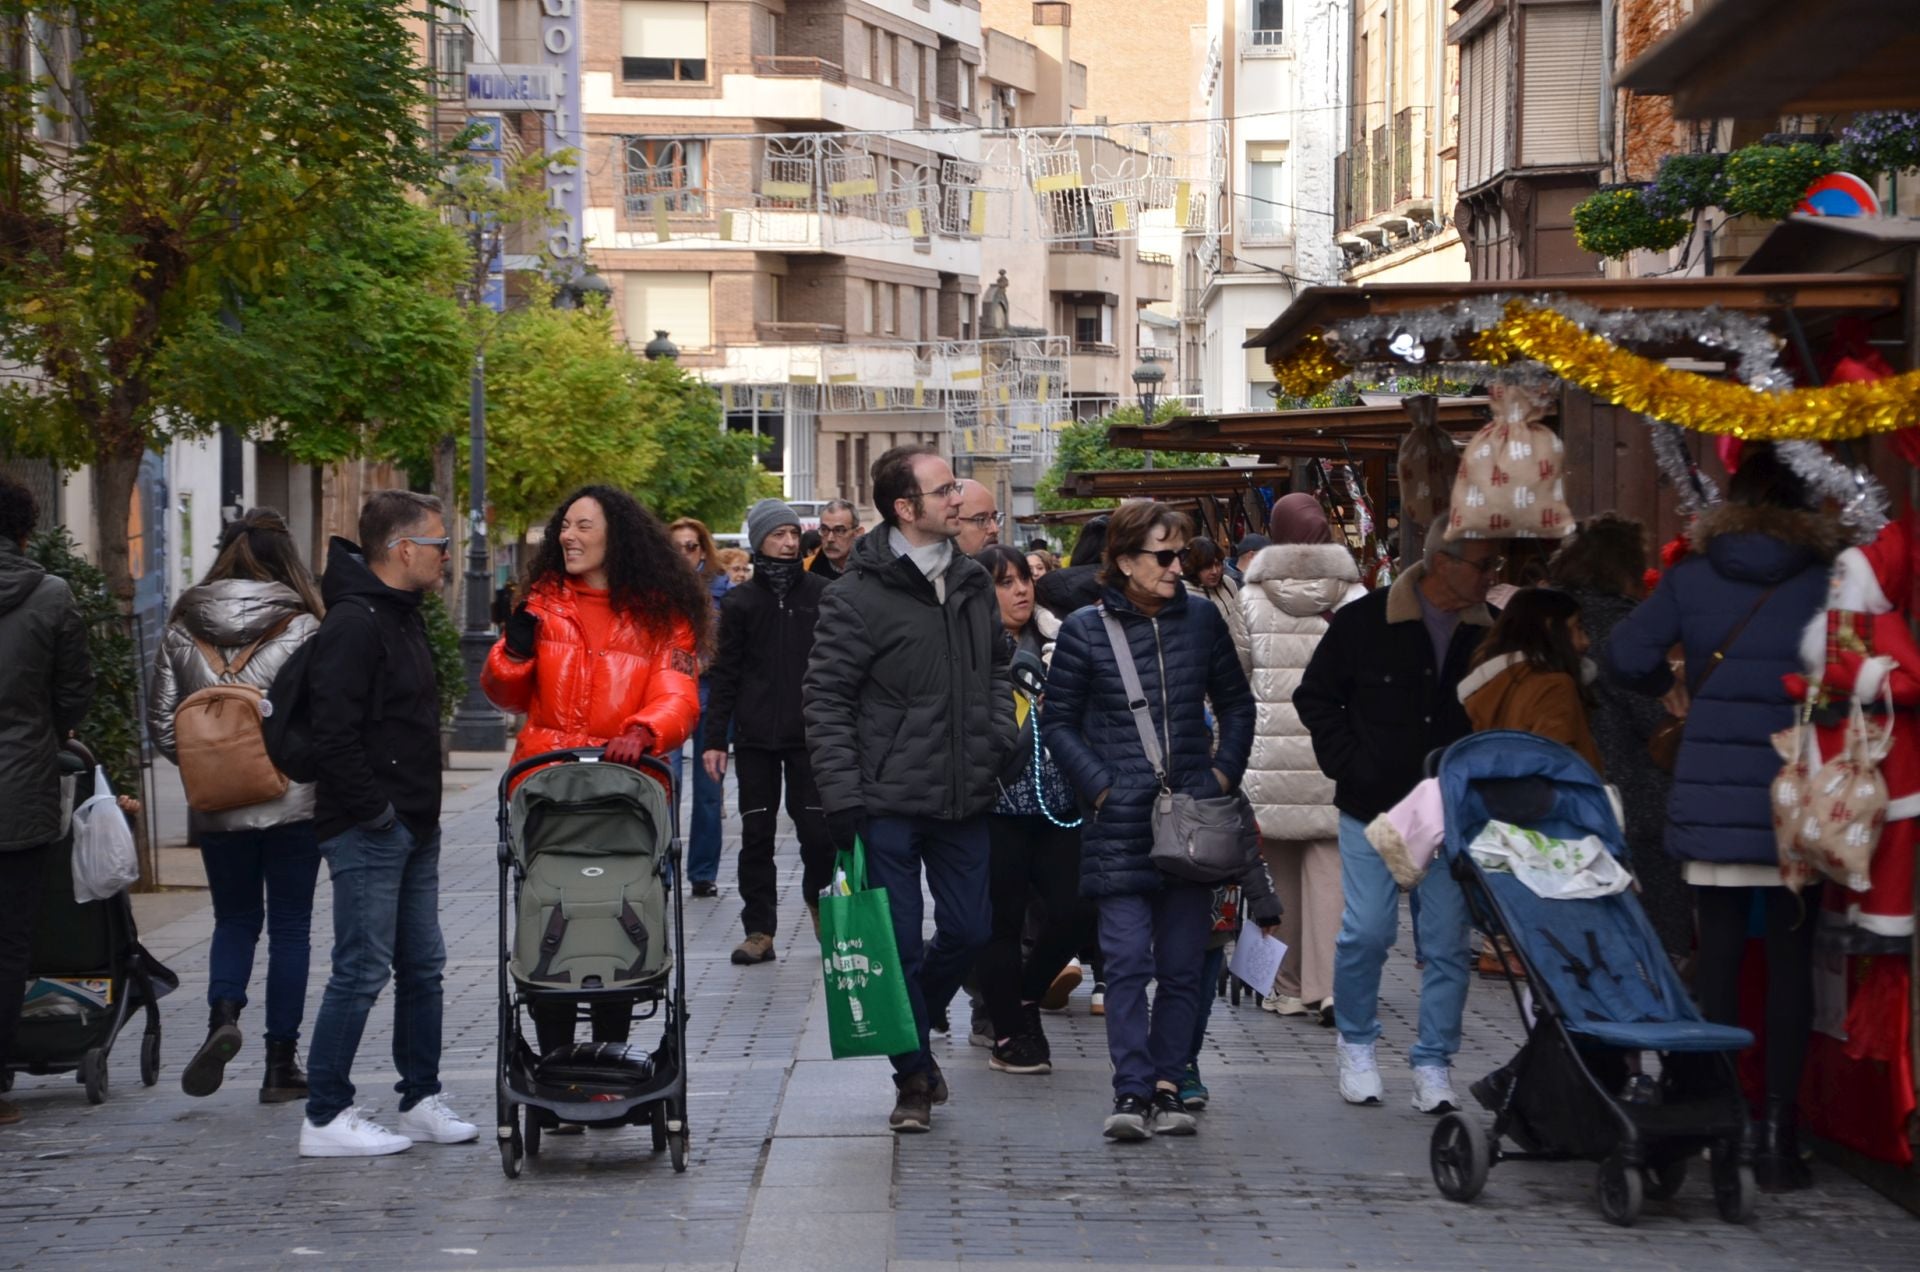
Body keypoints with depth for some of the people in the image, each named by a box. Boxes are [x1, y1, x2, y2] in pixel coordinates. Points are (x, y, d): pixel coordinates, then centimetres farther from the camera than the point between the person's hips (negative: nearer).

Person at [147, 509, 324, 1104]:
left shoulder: (183, 626, 1)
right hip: (294, 802, -2)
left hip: (218, 805, 3)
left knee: (234, 919, 16)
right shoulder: (300, 626, -9)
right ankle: (281, 1064, 8)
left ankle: (222, 1015, -11)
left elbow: (160, 718, 3)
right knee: (290, 925, 7)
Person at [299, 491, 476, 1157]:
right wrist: (374, 808, -19)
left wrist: (421, 810, 16)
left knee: (422, 966, 13)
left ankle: (421, 1100, 22)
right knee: (363, 972, -6)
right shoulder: (353, 623, -16)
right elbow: (333, 733, -23)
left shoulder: (402, 616, 17)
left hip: (413, 828, 10)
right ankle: (325, 1119, 0)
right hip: (368, 832, -10)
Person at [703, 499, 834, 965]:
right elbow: (726, 676, 5)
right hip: (755, 738, 1)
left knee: (818, 830, -4)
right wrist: (715, 739, 0)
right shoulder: (739, 603, 5)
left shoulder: (822, 594, 4)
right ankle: (759, 930, 10)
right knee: (756, 834, 4)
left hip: (810, 735, -1)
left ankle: (819, 899, 22)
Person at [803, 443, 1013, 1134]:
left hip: (964, 798, 6)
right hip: (888, 803, -6)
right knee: (899, 945, 0)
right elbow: (826, 696, -10)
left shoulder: (973, 583, 9)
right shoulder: (859, 595, -11)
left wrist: (1001, 738, 7)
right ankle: (913, 1076, 13)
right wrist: (841, 792, -15)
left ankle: (913, 1025, 34)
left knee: (968, 930, 9)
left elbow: (995, 670, 23)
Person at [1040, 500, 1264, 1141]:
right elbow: (1058, 722, 4)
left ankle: (1167, 1086, 11)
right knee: (1127, 960, -10)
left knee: (1182, 964, 5)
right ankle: (1131, 1092, -10)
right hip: (1119, 823, -3)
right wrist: (1100, 788, -6)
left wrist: (1224, 773, 6)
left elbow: (1236, 703, 18)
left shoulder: (1202, 620, 8)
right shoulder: (1084, 632, -1)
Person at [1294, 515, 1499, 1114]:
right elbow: (1315, 698, 5)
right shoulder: (1364, 621, -4)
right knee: (1366, 933, -3)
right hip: (1373, 810, -2)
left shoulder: (1490, 634, 3)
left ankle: (1433, 1064, 9)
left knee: (1447, 941, 0)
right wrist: (1349, 766, -3)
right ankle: (1355, 1045, 18)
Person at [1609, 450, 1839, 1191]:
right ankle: (1777, 1135, 2)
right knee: (1789, 962, 3)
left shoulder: (1692, 577, 3)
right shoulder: (1828, 581, -2)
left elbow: (1628, 656, -4)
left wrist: (1671, 684, 15)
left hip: (1711, 793, 2)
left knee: (1718, 955, 8)